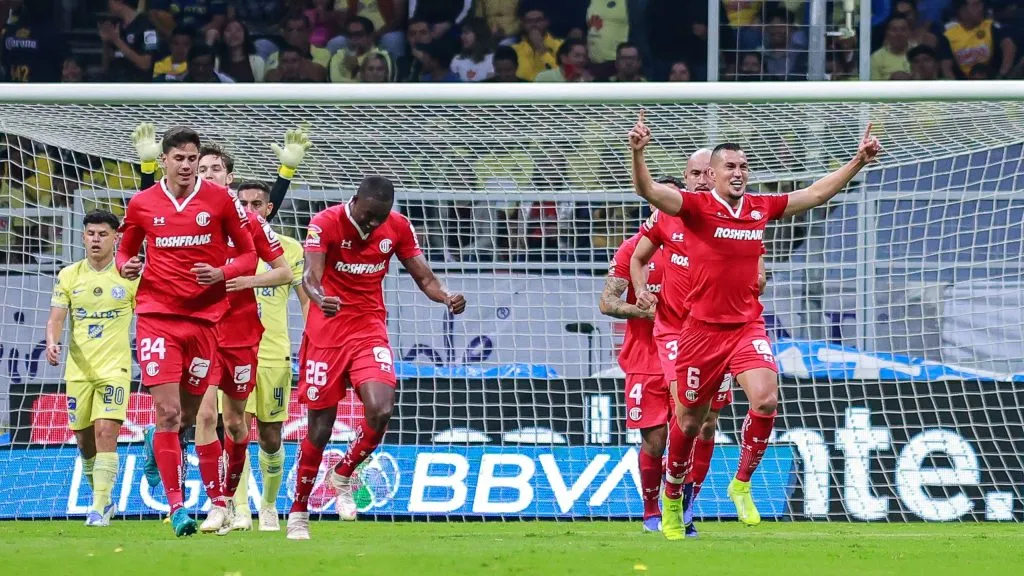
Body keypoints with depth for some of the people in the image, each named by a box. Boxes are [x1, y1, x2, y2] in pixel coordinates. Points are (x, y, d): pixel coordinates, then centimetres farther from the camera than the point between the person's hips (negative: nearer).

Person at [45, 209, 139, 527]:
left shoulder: (130, 276, 0)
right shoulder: (69, 276, 4)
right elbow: (56, 317, 1)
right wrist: (52, 343, -19)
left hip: (115, 367, -3)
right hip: (78, 368, 3)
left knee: (106, 432, -16)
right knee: (84, 439, 7)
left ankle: (101, 507, -15)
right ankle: (101, 497, 28)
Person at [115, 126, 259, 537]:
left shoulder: (220, 200, 1)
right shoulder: (142, 204, 3)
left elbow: (248, 254, 7)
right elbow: (125, 251, 17)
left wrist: (222, 273, -13)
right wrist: (126, 266, -6)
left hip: (204, 315, 1)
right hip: (156, 314, -1)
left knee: (189, 415, 7)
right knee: (167, 411, -13)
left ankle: (159, 446, 43)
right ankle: (177, 507, -12)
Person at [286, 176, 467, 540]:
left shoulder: (398, 227, -1)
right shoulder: (326, 223, -13)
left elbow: (424, 278, 4)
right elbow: (311, 276, -23)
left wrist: (446, 297, -19)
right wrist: (319, 298, -47)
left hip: (370, 330, 3)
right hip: (327, 332, -3)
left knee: (381, 410, -19)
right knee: (320, 425, 0)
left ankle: (343, 476, 8)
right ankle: (298, 512, 16)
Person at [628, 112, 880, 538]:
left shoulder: (761, 208, 6)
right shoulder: (697, 207, -7)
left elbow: (816, 193, 14)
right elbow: (649, 191, -21)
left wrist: (858, 161, 9)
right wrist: (637, 152, -39)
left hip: (748, 326, 3)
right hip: (702, 328, -3)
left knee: (765, 398, -21)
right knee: (689, 421, 9)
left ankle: (742, 484, -2)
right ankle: (672, 496, 33)